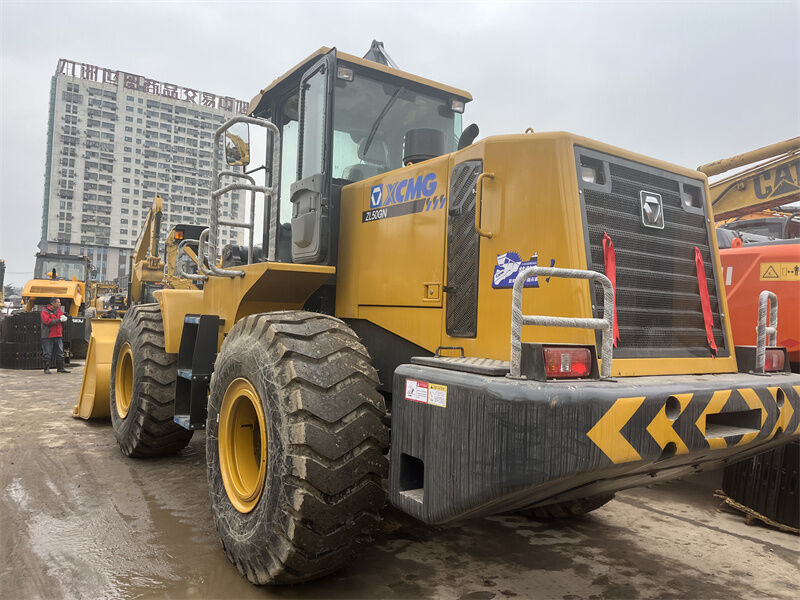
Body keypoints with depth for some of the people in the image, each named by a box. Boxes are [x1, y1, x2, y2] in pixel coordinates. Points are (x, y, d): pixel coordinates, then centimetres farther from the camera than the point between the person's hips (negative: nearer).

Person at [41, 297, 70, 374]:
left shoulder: (59, 310, 14)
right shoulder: (45, 311, -8)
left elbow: (63, 317, 18)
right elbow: (48, 321, -19)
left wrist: (64, 318, -6)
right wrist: (59, 320, -19)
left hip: (58, 336, 7)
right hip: (48, 336, -7)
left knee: (60, 353, 9)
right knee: (47, 354, 0)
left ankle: (61, 368, 17)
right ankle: (46, 368, 10)